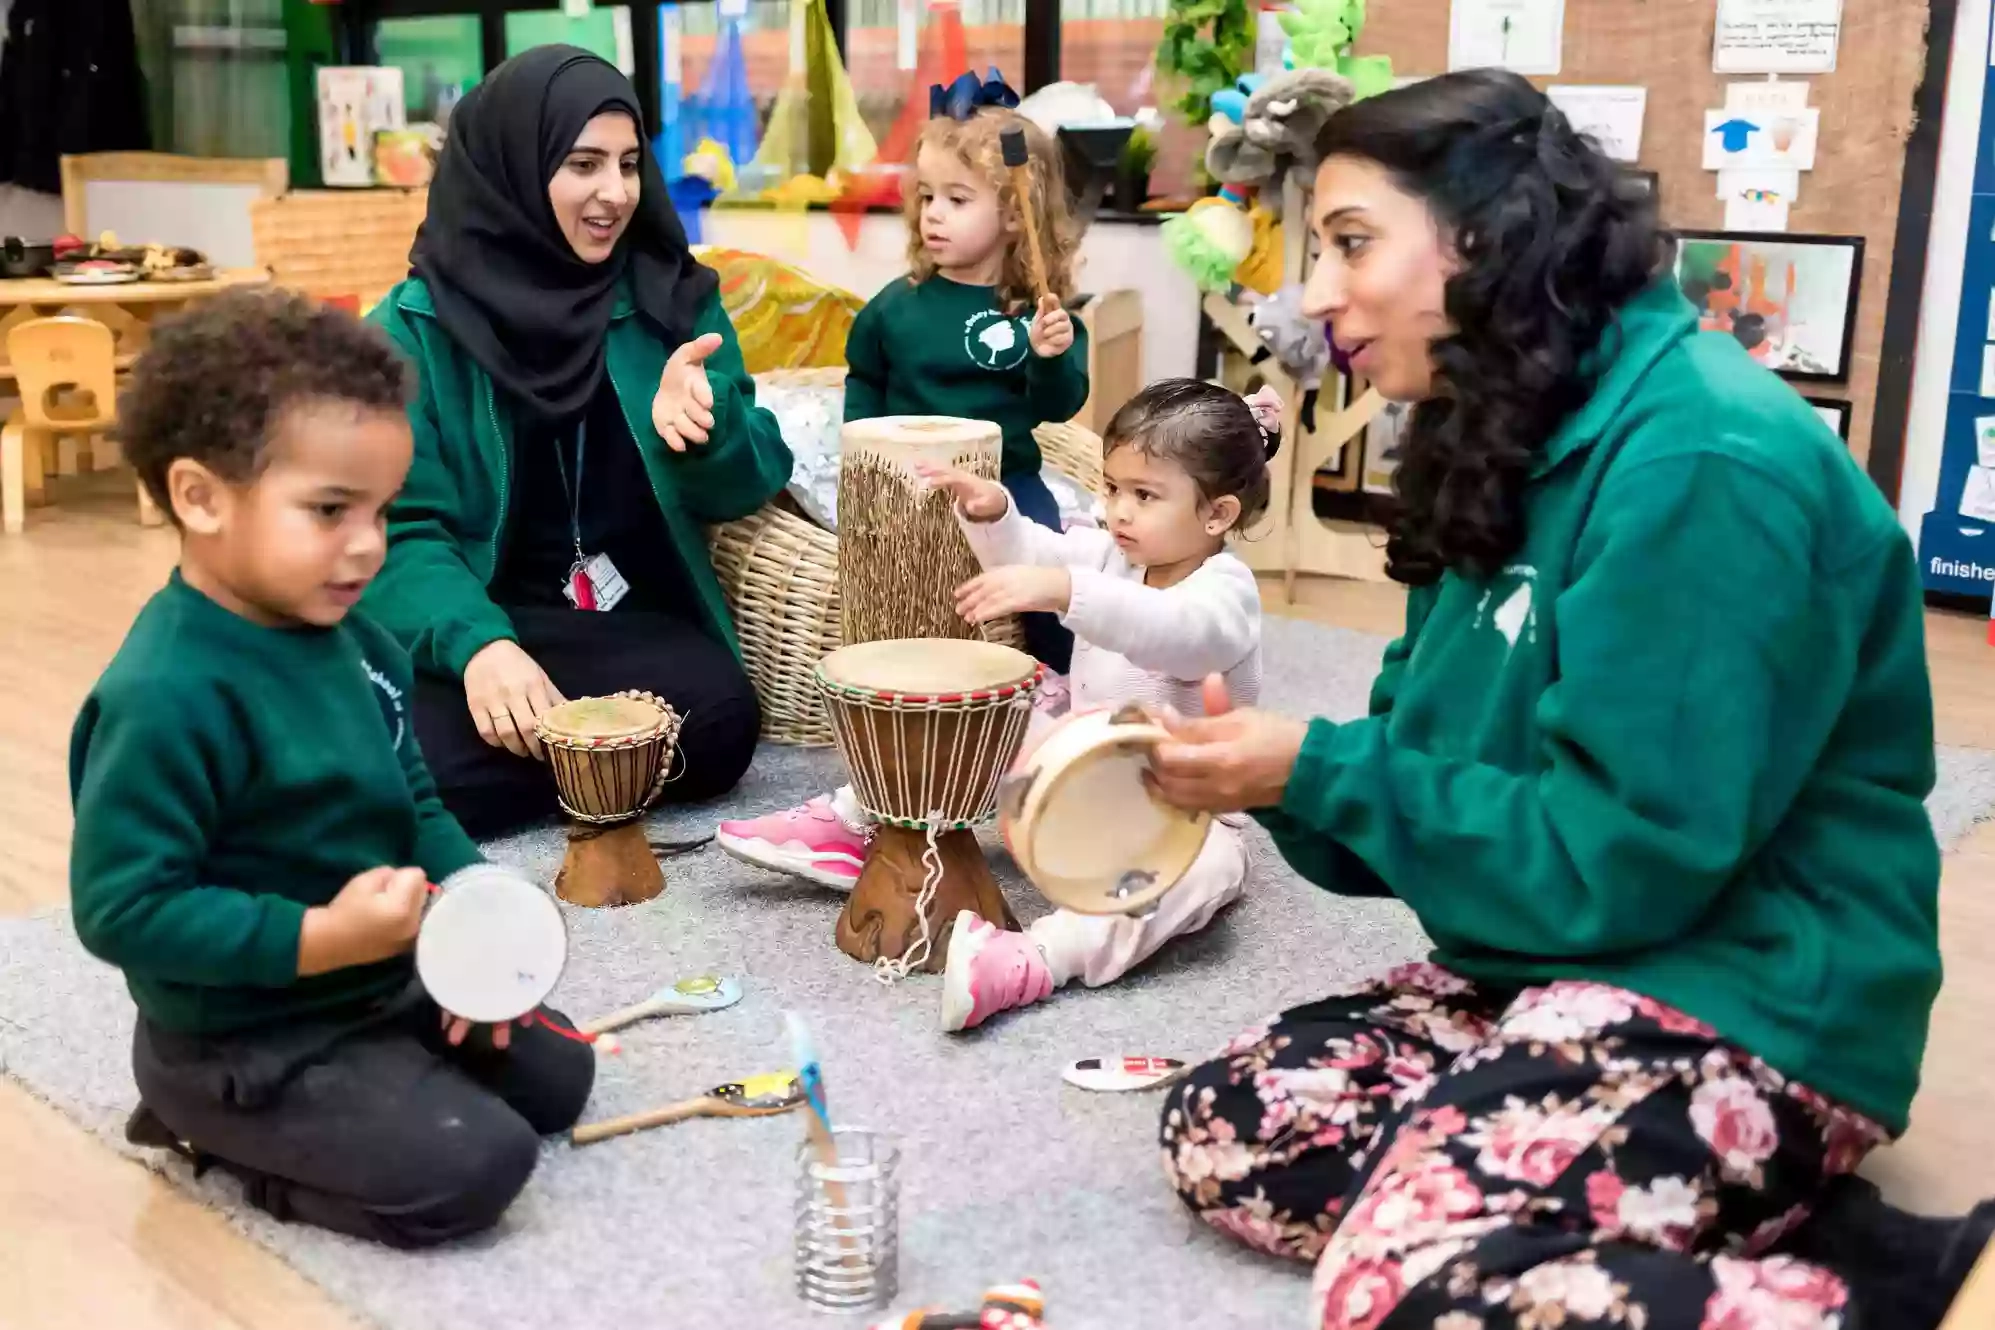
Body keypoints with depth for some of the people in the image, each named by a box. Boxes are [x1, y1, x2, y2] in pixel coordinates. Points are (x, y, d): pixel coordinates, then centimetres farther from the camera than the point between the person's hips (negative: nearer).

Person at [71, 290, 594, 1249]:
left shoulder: (349, 640, -1)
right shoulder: (168, 696, -29)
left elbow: (412, 805, 10)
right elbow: (121, 909, -27)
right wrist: (317, 942, -31)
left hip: (387, 982, 9)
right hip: (246, 1041, -9)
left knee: (555, 1074, 16)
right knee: (475, 1168, -17)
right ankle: (221, 1124, 4)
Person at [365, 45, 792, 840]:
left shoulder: (674, 298, 7)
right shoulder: (413, 328, -1)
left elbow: (742, 490, 3)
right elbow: (399, 528, -7)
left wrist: (703, 427, -22)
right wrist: (477, 645, -27)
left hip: (639, 625, 2)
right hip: (475, 630, -2)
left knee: (718, 720, -30)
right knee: (425, 765, -33)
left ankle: (552, 770, -5)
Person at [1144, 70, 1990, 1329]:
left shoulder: (1703, 460, -21)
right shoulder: (1516, 446, 9)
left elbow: (1622, 862, -21)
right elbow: (1435, 758, 12)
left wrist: (1317, 775, -16)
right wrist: (1267, 770, -7)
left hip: (1748, 999, -10)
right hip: (1559, 965, 10)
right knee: (1225, 1133, 0)